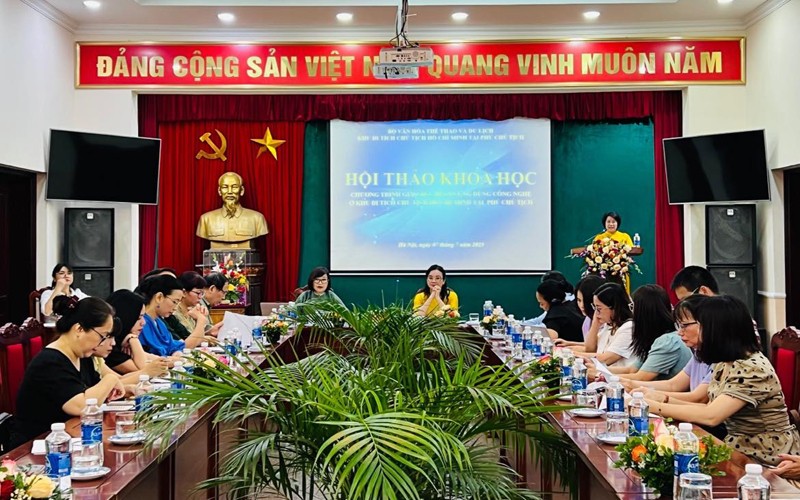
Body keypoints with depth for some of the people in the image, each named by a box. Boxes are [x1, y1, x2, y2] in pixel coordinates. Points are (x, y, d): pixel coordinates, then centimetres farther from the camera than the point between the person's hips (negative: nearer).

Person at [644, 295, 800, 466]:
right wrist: (668, 400, -8)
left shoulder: (752, 369, -22)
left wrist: (656, 407, -23)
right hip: (742, 446, 7)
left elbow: (711, 416, -29)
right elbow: (712, 409, 4)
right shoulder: (725, 363, 5)